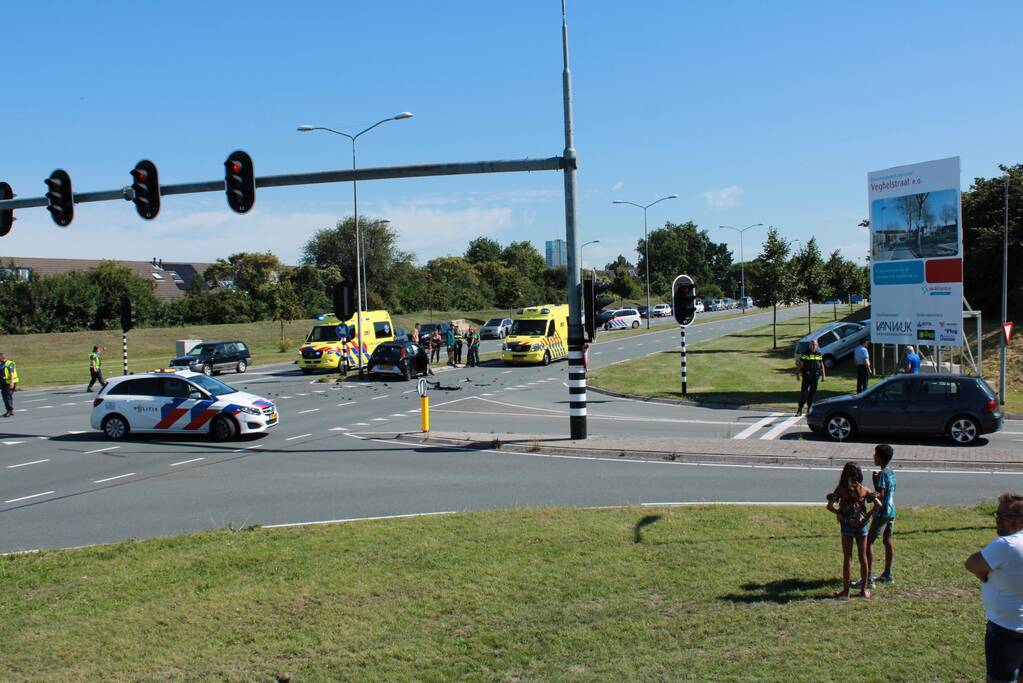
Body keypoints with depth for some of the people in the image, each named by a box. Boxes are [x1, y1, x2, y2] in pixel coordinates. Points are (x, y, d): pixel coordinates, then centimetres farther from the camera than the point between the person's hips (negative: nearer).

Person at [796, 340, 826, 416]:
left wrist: (823, 375, 13)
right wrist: (797, 373, -4)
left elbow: (822, 365, 15)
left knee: (813, 391, 7)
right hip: (806, 375, -3)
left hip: (815, 375, 3)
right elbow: (800, 364, 1)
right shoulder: (805, 354, 0)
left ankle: (810, 407, 19)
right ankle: (800, 408, -8)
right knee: (804, 391, -8)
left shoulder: (819, 354, 10)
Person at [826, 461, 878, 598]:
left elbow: (830, 506, -18)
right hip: (861, 525, 2)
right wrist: (868, 515, 2)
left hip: (847, 525, -2)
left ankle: (845, 590, 8)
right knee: (863, 557, 11)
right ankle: (864, 590, 17)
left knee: (847, 558, 5)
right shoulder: (864, 490, -3)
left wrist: (839, 513, -3)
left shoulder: (841, 489, -9)